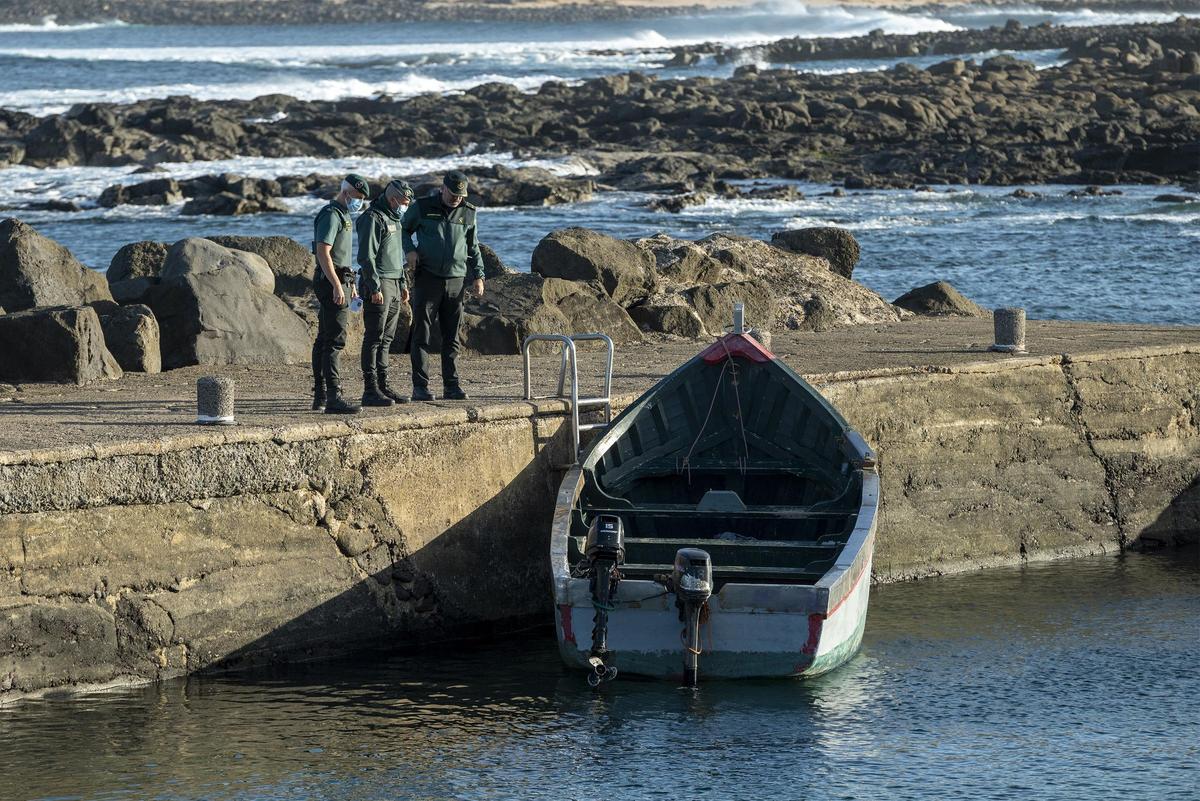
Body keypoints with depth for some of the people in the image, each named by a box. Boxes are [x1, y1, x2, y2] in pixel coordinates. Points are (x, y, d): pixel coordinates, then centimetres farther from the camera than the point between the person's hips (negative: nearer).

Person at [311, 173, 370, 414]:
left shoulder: (342, 215, 19)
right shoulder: (331, 215, -13)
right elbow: (323, 252, -22)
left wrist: (350, 284, 29)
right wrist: (337, 285, -26)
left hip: (339, 281, 11)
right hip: (332, 281, -11)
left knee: (324, 340, 12)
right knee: (335, 340, -15)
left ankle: (320, 396, 16)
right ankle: (333, 397, -21)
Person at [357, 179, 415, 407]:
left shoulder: (393, 219, 19)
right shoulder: (373, 218, -12)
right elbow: (366, 256, -18)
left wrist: (403, 283, 22)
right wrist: (375, 288, -22)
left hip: (393, 285, 10)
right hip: (377, 287, -10)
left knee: (386, 339, 11)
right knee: (374, 338, -9)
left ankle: (383, 386, 15)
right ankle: (370, 390, -9)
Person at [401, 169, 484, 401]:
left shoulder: (468, 213, 9)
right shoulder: (422, 208, -1)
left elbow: (473, 248, 18)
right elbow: (403, 229, 13)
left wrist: (478, 276, 10)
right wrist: (409, 250, -5)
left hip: (456, 280, 3)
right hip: (427, 278, -3)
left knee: (452, 337, 5)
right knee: (422, 334, -5)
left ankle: (452, 386, 9)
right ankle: (420, 386, -6)